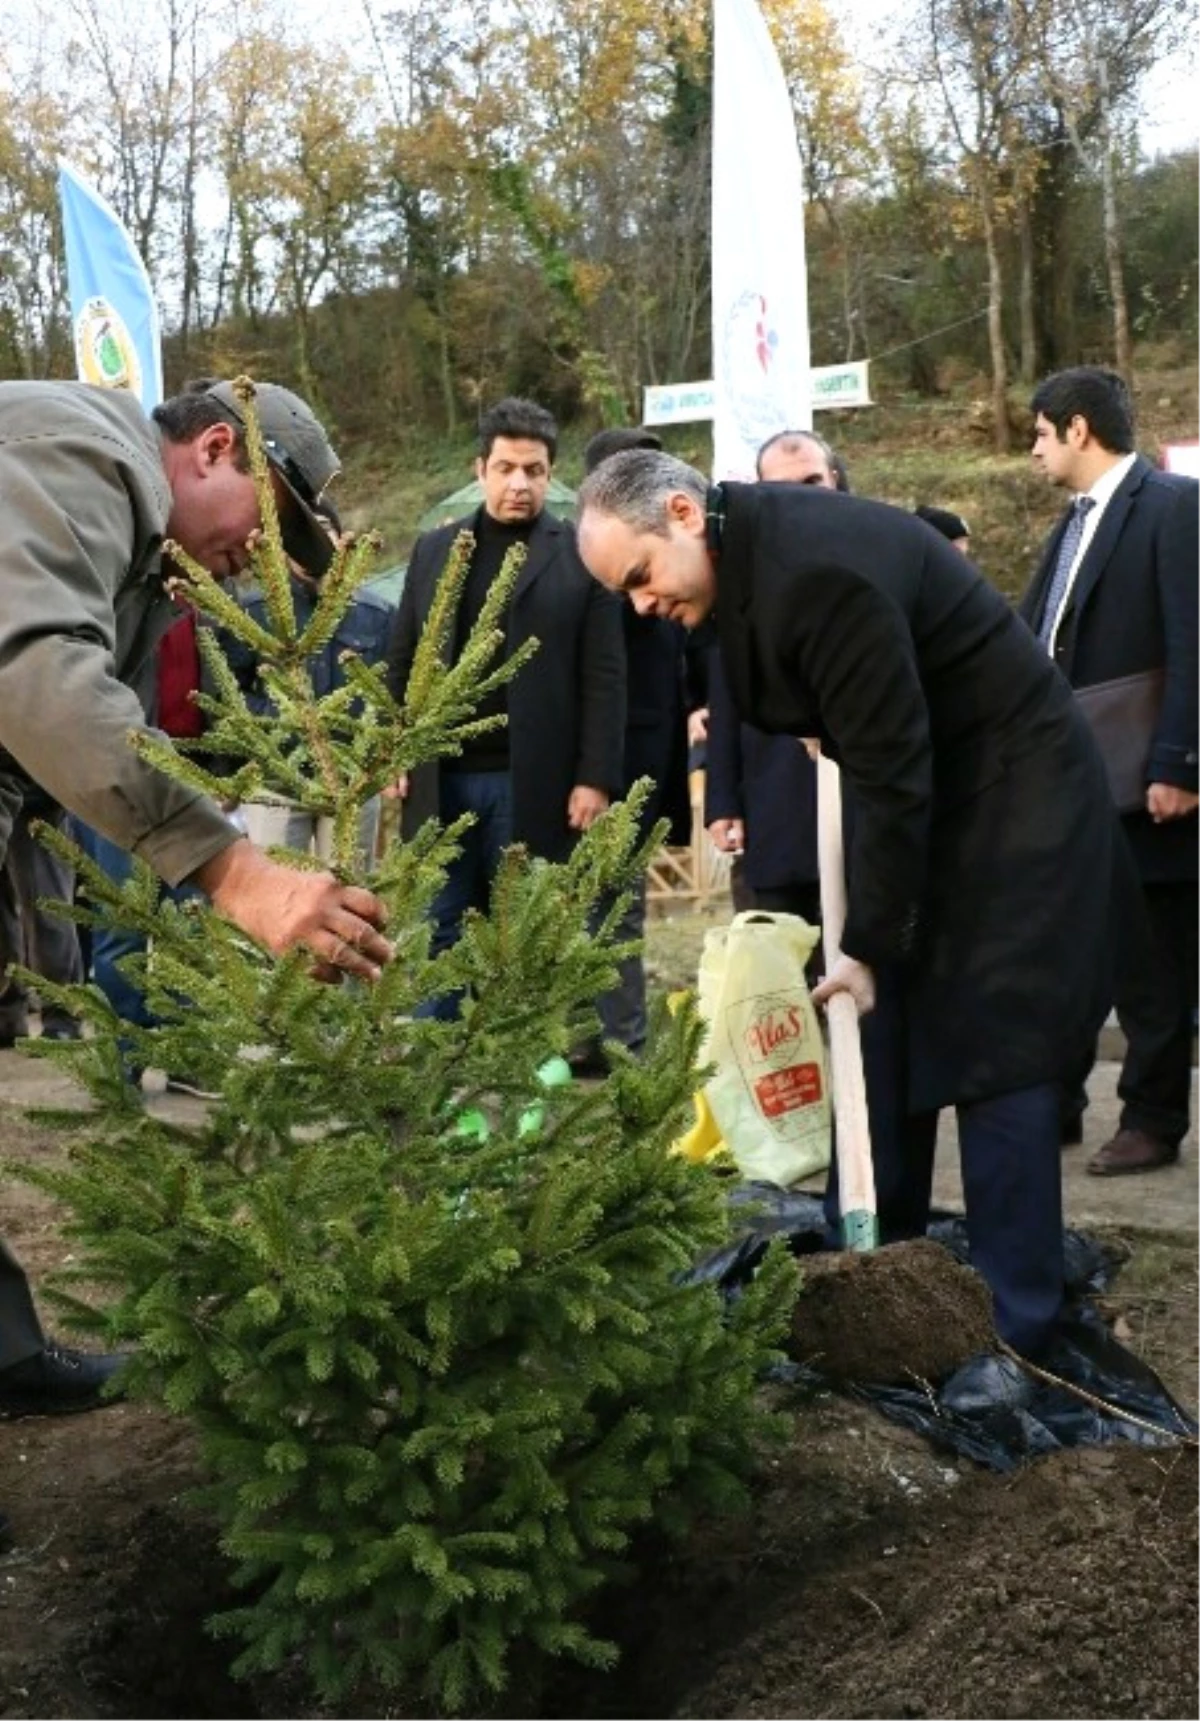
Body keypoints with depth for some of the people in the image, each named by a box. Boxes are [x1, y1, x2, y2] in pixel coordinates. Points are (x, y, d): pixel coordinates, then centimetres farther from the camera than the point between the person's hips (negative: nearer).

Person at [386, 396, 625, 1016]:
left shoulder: (581, 554, 1)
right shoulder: (433, 550, 13)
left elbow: (604, 678, -3)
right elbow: (402, 662, 13)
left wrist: (596, 778, -10)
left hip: (534, 785, -3)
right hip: (441, 779, 3)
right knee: (438, 933, 5)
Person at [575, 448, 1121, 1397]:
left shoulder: (818, 569, -30)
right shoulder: (751, 545, 0)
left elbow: (893, 774, -26)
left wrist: (869, 946, -19)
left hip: (1015, 798, -9)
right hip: (926, 794, 9)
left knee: (992, 1055, -8)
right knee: (885, 1037, 11)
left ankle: (1012, 1332, 1)